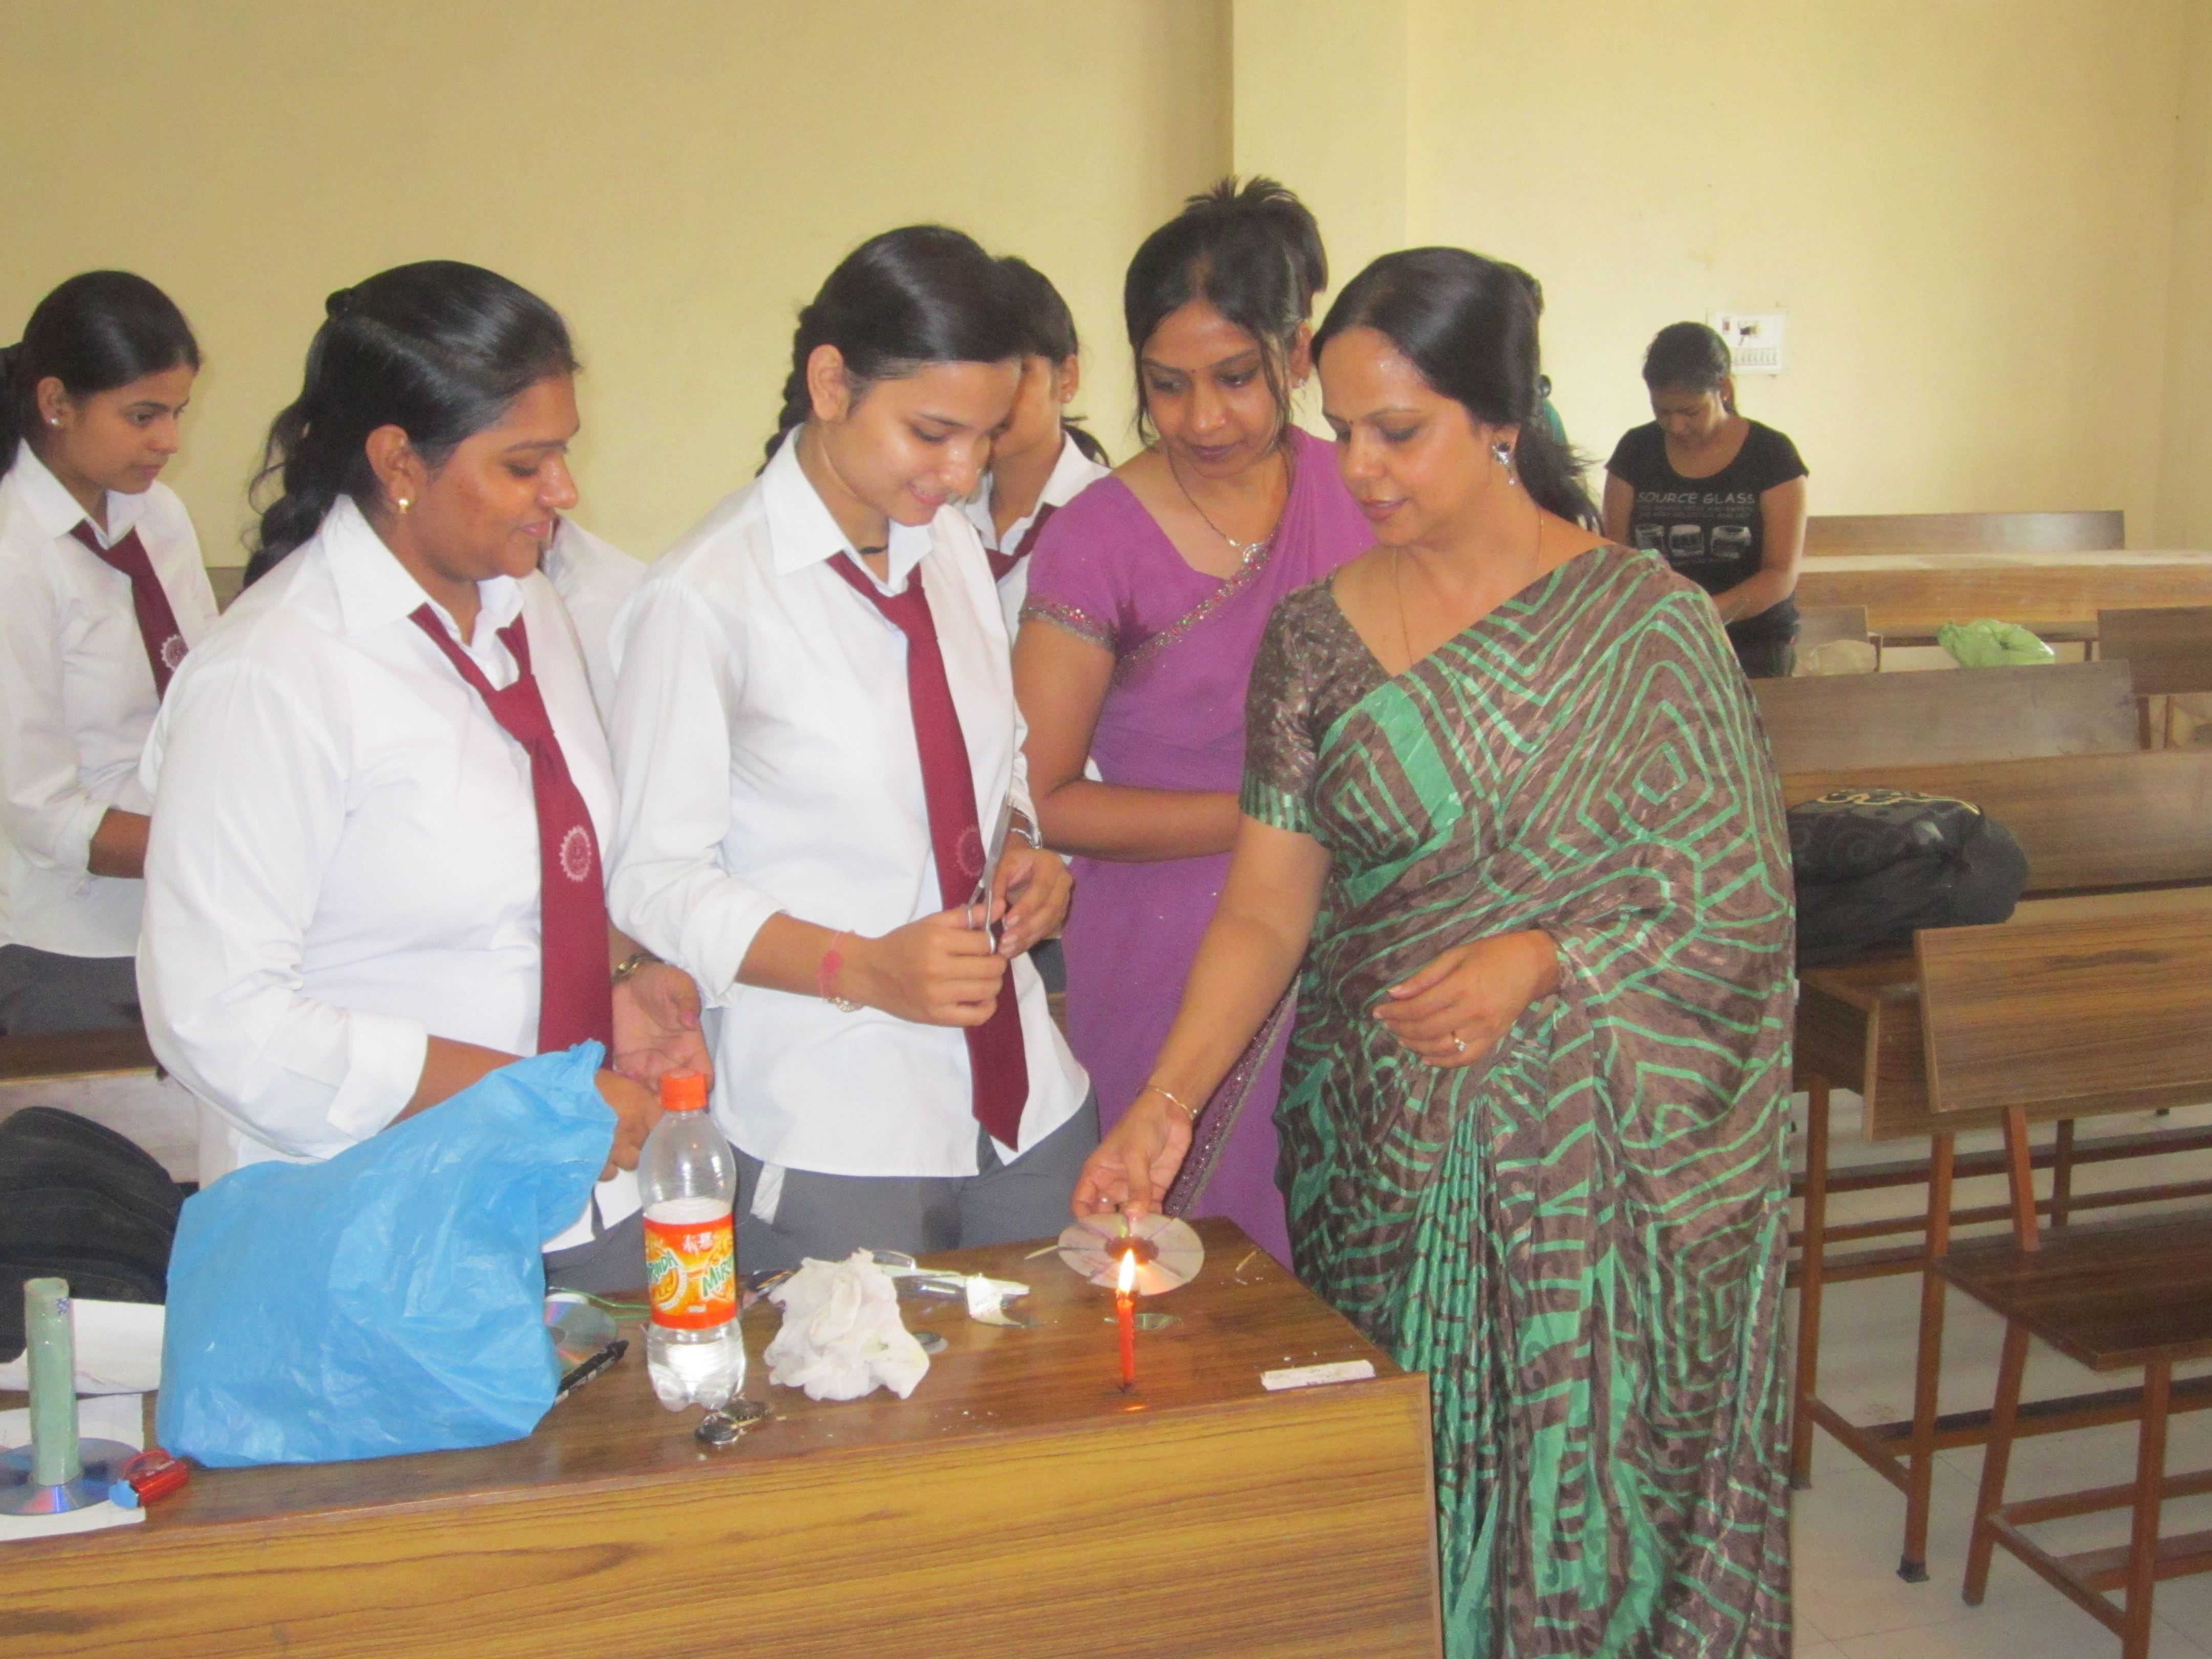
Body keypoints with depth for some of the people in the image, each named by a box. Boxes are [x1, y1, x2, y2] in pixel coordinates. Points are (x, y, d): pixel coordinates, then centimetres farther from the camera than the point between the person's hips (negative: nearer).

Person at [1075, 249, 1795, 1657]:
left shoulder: (1645, 624, -6)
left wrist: (1543, 958, -18)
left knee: (1589, 1505, 7)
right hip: (1381, 1164, 3)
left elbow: (1745, 899, -4)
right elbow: (1266, 909, -1)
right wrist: (1167, 1101, -13)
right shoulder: (1319, 636, 1)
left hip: (1594, 1168, -2)